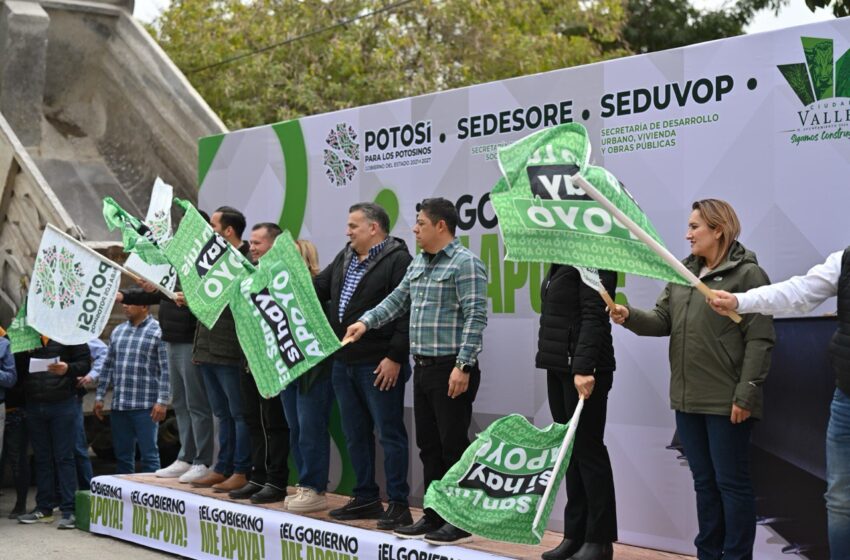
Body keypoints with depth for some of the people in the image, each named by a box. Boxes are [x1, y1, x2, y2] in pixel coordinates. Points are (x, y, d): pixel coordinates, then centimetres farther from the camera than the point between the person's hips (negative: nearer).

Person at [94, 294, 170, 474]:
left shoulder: (158, 331, -6)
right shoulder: (118, 331, 14)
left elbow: (166, 370, -10)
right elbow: (108, 365, 18)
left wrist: (162, 401, -15)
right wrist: (99, 397, 15)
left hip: (145, 406, -6)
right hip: (119, 405, 6)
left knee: (149, 454, -2)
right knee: (122, 455, 12)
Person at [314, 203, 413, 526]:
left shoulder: (398, 260, -11)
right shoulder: (344, 259, 16)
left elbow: (406, 312, -17)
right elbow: (318, 288, 22)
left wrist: (395, 357, -20)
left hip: (379, 366, -9)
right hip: (344, 363, 9)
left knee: (390, 434, -2)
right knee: (355, 435, 15)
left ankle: (398, 505, 4)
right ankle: (365, 499, 26)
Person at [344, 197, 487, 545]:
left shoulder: (465, 263, -11)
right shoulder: (418, 264, 15)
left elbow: (475, 317, -16)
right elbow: (397, 300, 19)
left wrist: (463, 366, -20)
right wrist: (366, 322, 4)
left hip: (451, 370, -8)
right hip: (423, 369, 9)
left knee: (454, 446, -2)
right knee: (428, 445, 13)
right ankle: (434, 517, 22)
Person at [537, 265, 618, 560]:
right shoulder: (561, 263, 15)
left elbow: (593, 317, -19)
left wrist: (584, 368, -25)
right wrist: (555, 362, 17)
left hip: (583, 371, -9)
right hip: (559, 368, 9)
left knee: (588, 450, -3)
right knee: (570, 452, 11)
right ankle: (575, 534, 18)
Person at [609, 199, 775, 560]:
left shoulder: (747, 274, -10)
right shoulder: (682, 274, 13)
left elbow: (760, 340, -14)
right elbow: (662, 321, 10)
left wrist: (746, 394, -18)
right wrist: (630, 317, -10)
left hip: (726, 401, -7)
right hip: (687, 397, 7)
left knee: (731, 481, 2)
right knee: (704, 480, 15)